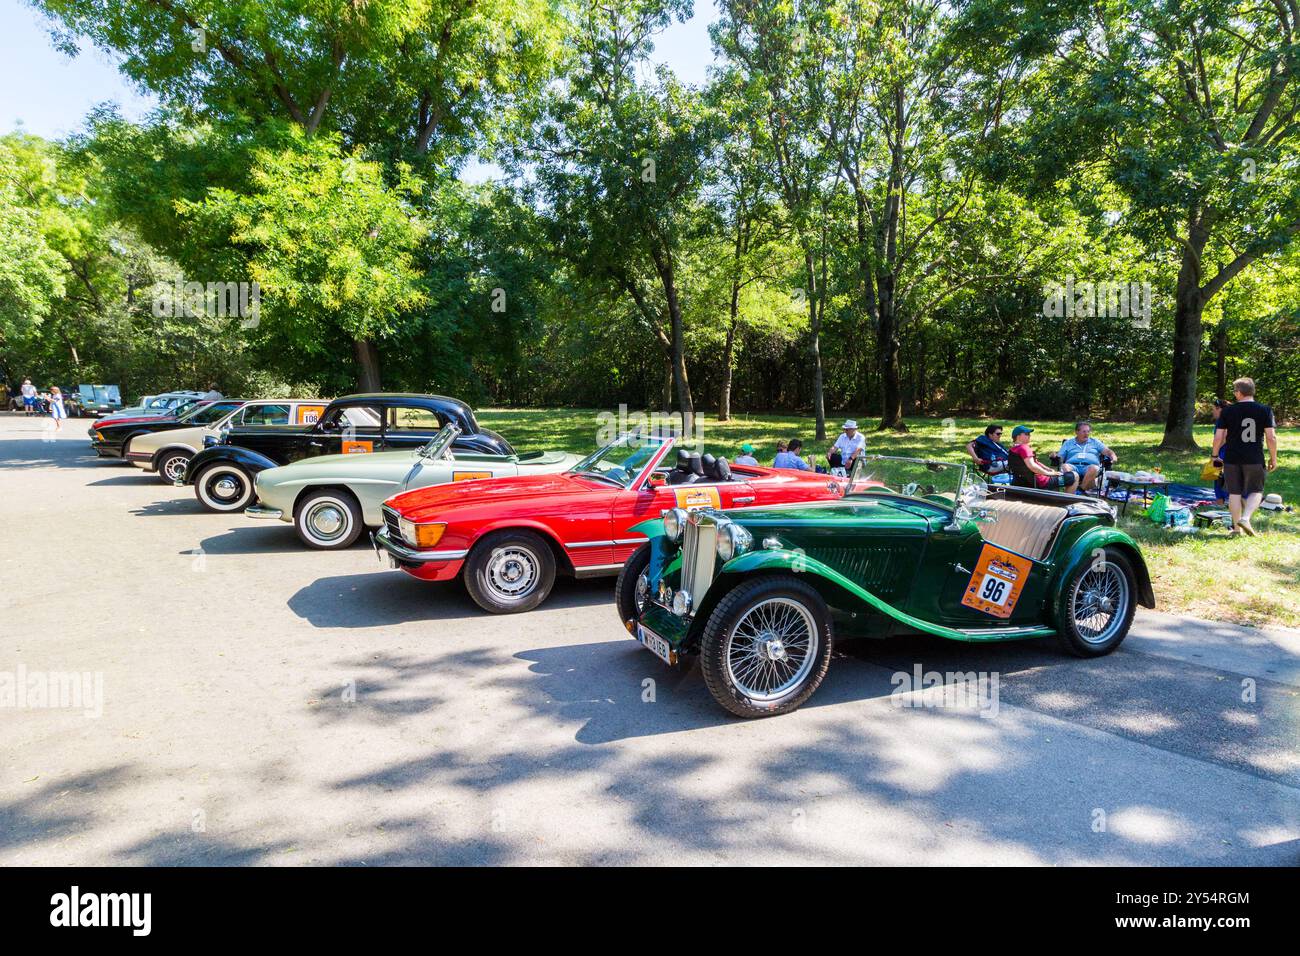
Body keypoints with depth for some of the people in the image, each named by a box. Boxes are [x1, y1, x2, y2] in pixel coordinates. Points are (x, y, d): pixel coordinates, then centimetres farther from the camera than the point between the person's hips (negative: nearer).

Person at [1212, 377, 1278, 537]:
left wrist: (1215, 455, 12)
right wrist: (1273, 458, 5)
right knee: (1256, 491, 13)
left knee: (1235, 493, 8)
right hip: (1255, 459, 0)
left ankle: (1237, 528, 11)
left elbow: (1218, 437, -3)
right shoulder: (1265, 410, -2)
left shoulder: (1227, 411, -2)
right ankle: (1245, 518, -9)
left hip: (1232, 459, 0)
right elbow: (1271, 437, -5)